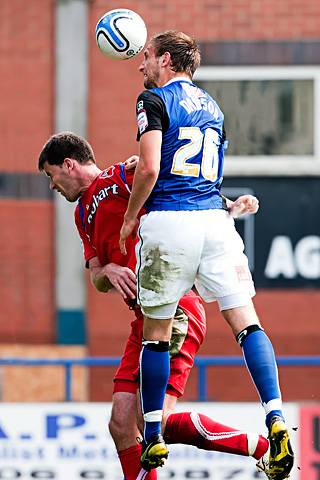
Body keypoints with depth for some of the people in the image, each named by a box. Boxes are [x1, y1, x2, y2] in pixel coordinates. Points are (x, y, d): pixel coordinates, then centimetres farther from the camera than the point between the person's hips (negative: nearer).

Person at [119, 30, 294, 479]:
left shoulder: (154, 100, -1)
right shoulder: (211, 106, 21)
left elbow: (149, 167, -12)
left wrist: (129, 218, 0)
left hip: (168, 220, -5)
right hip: (214, 219, 5)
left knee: (156, 330, 7)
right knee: (245, 321, -2)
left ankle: (153, 436, 12)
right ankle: (276, 418, -18)